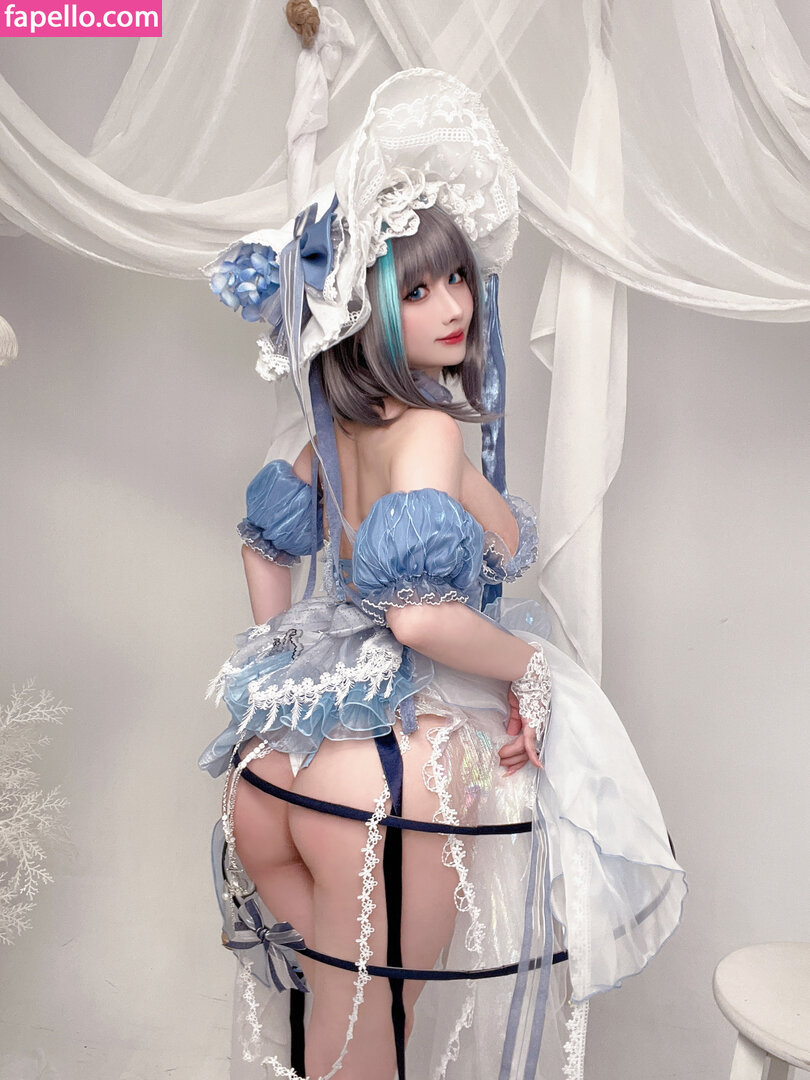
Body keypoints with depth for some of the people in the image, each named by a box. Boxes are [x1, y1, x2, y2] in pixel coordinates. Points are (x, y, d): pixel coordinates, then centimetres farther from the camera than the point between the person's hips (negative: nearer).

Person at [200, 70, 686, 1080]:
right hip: (394, 772, -7)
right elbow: (420, 613, -32)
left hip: (286, 759, 8)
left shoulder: (339, 429, 4)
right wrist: (527, 666, -15)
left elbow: (264, 545, 16)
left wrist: (284, 675, 20)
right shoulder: (430, 430, -20)